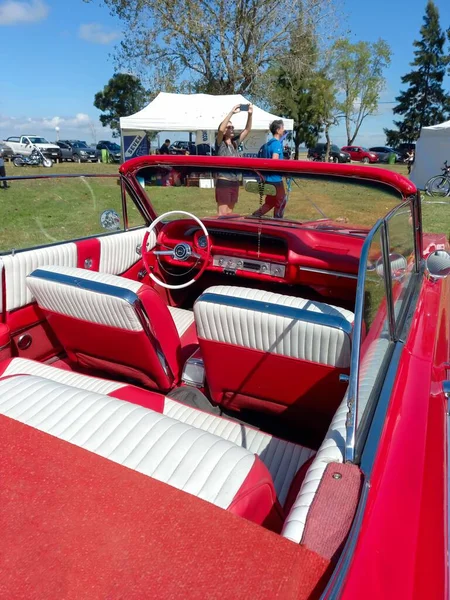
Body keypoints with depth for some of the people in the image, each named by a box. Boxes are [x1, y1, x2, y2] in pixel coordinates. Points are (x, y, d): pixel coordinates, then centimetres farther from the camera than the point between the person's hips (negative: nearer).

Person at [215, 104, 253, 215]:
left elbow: (247, 130, 5)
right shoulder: (220, 144, -5)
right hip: (223, 182, -6)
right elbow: (221, 129, -23)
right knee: (222, 214, -5)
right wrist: (231, 112, -26)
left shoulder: (235, 143, 11)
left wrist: (250, 114, -10)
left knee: (229, 213, 13)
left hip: (235, 182, 6)